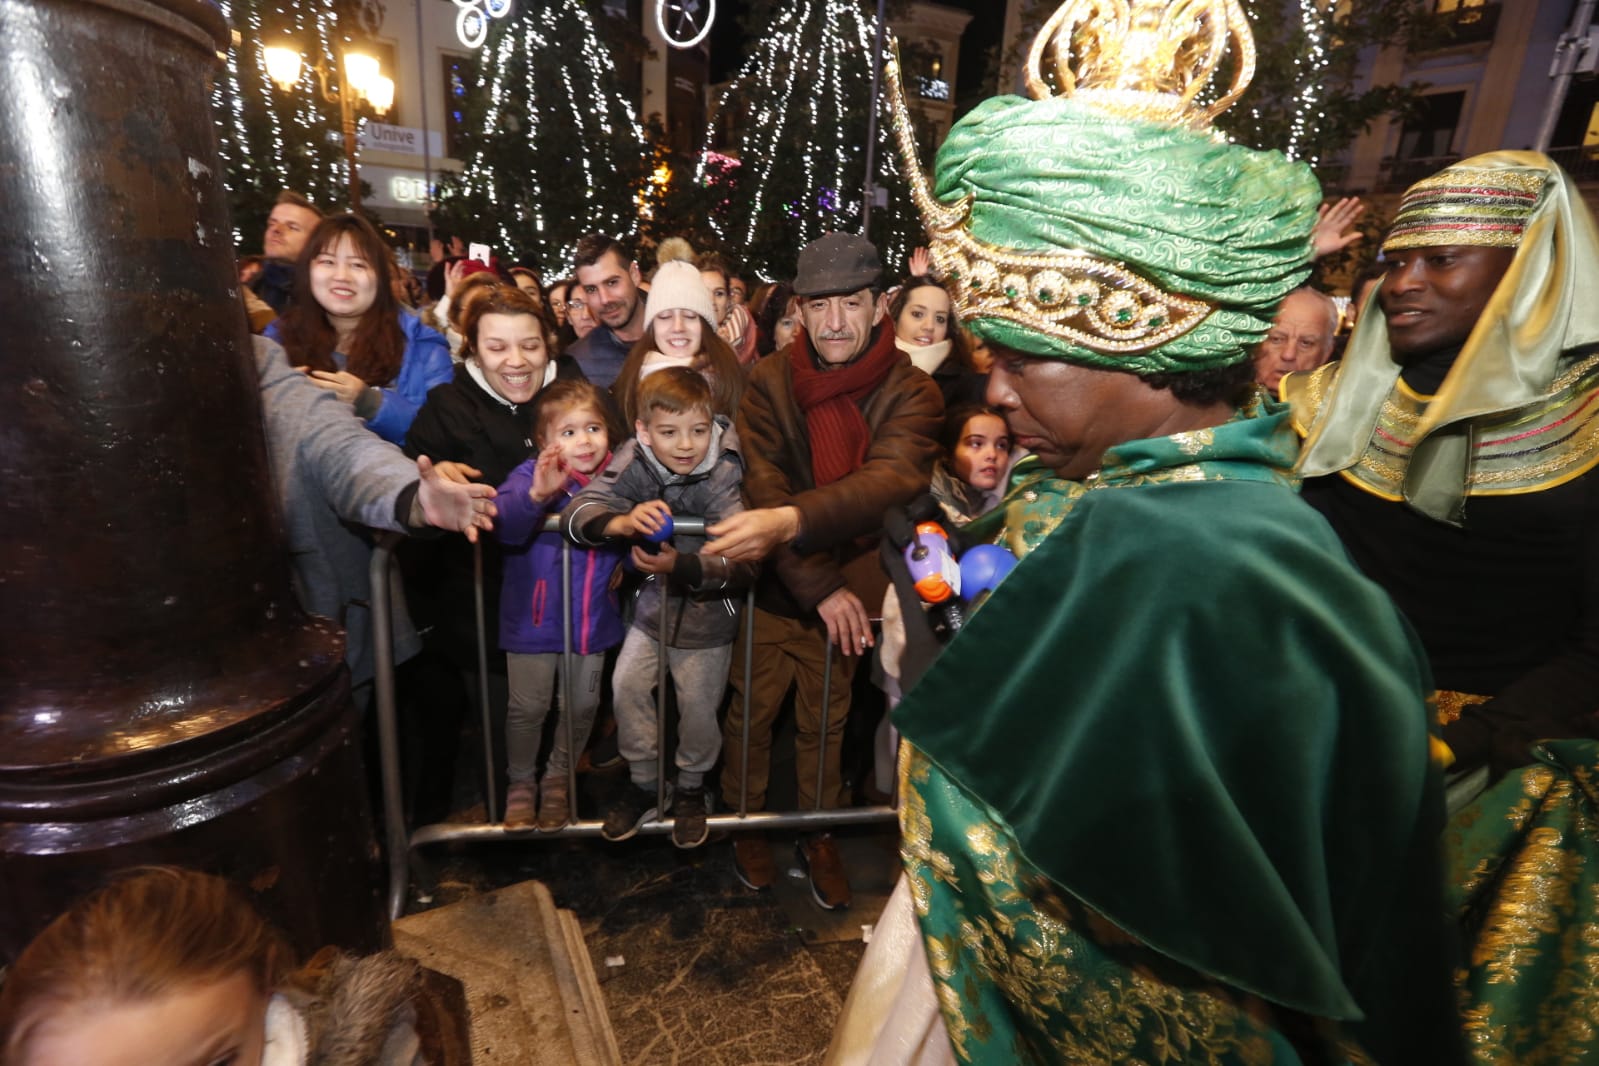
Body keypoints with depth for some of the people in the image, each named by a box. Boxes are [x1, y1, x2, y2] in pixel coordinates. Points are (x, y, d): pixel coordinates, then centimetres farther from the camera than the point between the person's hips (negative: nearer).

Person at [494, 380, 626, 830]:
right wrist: (536, 494, -52)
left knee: (583, 705, 15)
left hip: (593, 619, 4)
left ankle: (557, 778, 40)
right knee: (528, 707, 9)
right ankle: (521, 784, 35)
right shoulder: (532, 475, -15)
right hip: (535, 618, -3)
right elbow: (503, 523, -34)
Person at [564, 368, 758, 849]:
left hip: (707, 611, -3)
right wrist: (623, 522, -46)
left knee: (698, 704, 6)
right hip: (652, 601, 3)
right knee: (627, 684, 2)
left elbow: (744, 562, -32)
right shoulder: (634, 462, -15)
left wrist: (682, 566, -46)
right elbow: (576, 512, -26)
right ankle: (643, 783, 27)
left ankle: (691, 788, 36)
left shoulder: (726, 474, -24)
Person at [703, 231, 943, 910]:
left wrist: (790, 521, -46)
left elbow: (893, 479, -29)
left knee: (825, 724, 18)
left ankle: (819, 834, 42)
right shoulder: (769, 381, -7)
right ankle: (746, 822, 42)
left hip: (848, 593, 0)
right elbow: (762, 485, -16)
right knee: (752, 713, 14)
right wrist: (820, 587, -23)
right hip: (773, 587, 1)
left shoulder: (910, 392, -11)